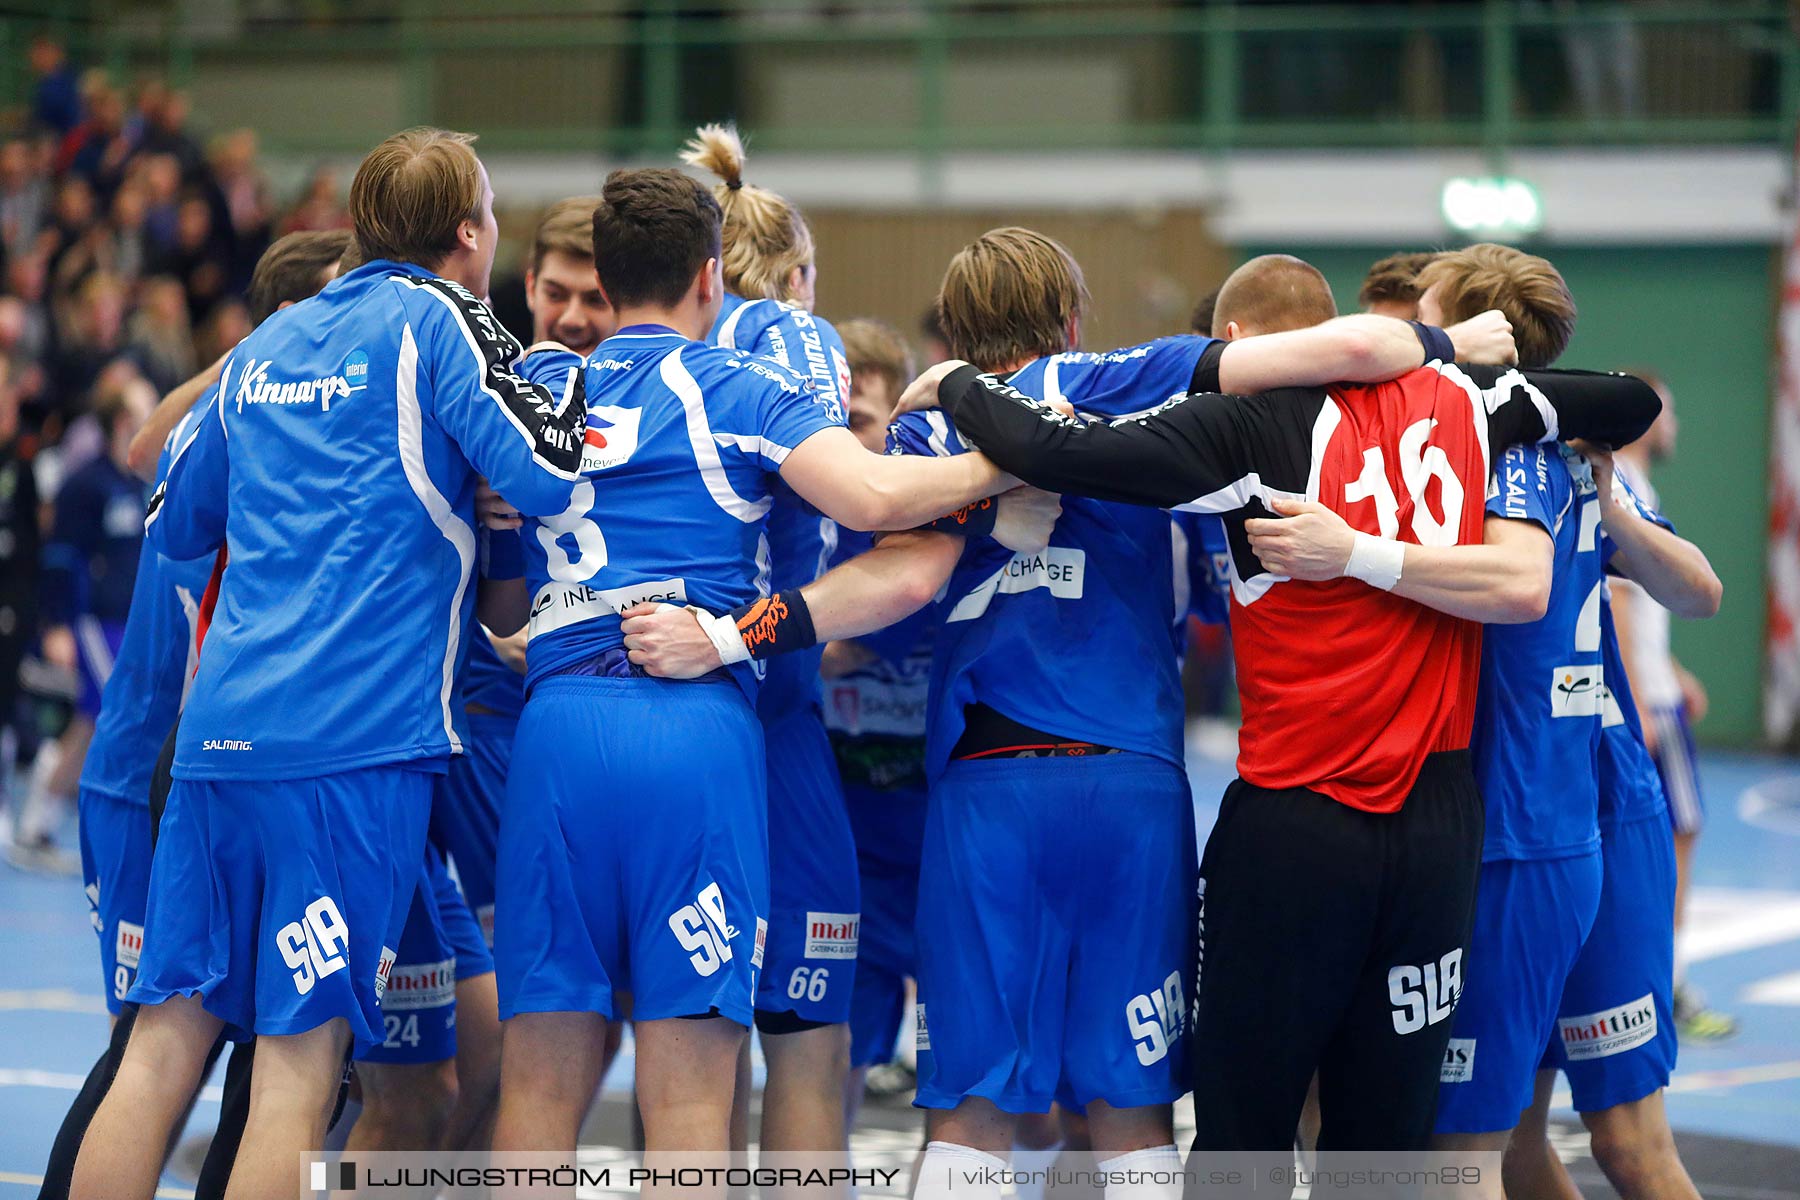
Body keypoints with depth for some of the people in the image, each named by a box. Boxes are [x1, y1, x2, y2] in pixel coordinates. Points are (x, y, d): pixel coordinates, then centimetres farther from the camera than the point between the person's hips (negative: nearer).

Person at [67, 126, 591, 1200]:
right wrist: (578, 386, 9)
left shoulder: (265, 347, 20)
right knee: (301, 1054, -6)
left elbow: (174, 523, 29)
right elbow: (548, 474, -10)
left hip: (222, 731, 6)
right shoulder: (436, 319, 1)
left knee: (166, 1042, 5)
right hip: (359, 737, -6)